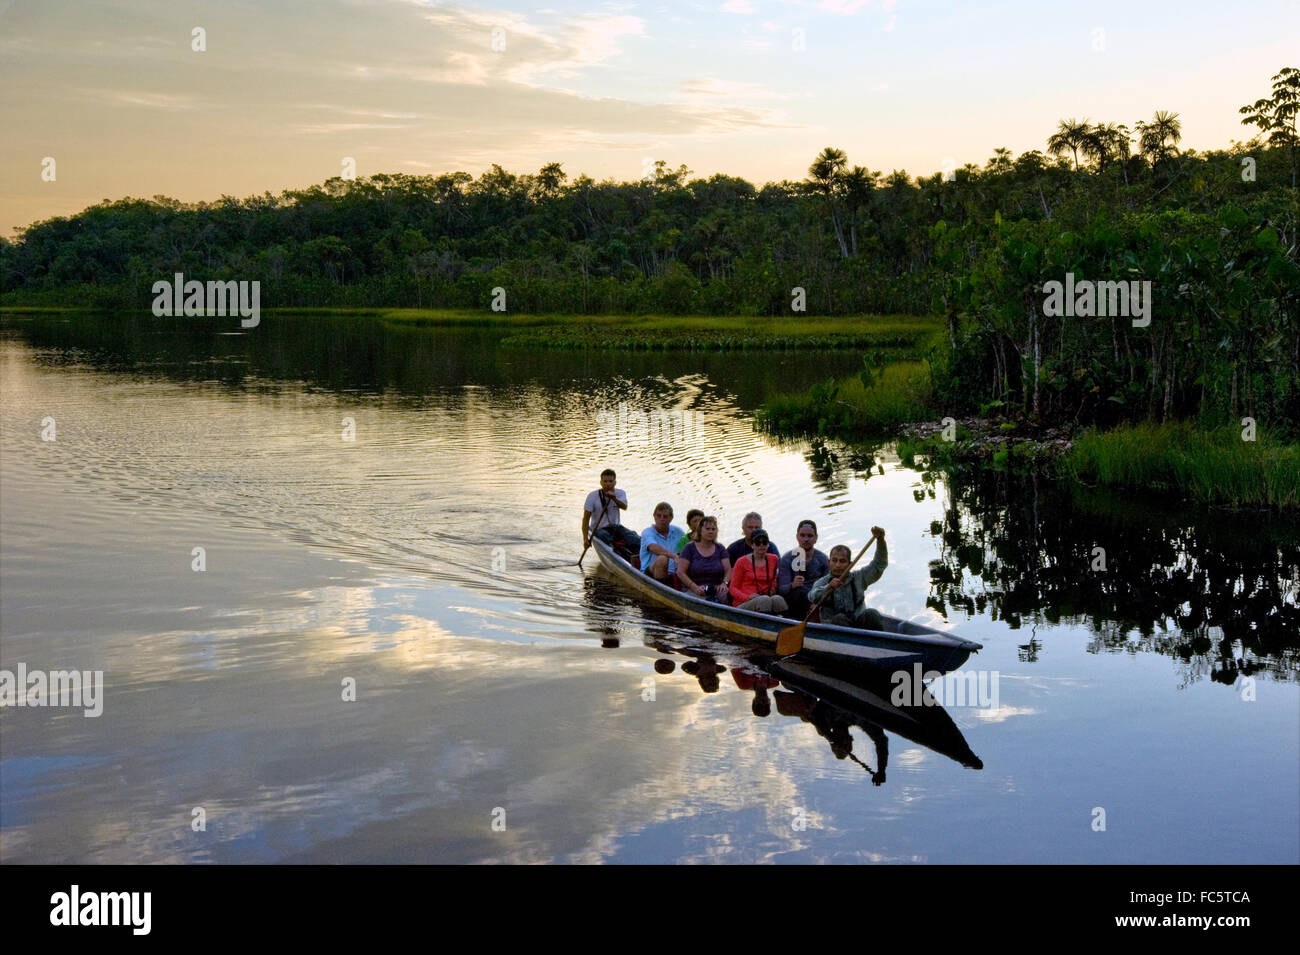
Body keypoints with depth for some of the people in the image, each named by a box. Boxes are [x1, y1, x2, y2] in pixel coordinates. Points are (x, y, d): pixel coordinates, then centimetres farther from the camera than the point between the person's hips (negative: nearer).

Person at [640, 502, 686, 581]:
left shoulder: (677, 531, 14)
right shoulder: (647, 532, -3)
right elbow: (654, 548, -24)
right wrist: (674, 556, -39)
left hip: (671, 574, 4)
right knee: (662, 559, -34)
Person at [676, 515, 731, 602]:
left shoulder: (719, 548, 16)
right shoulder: (690, 548, 6)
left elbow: (728, 570, 9)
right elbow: (680, 572, -2)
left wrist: (724, 583, -13)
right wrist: (696, 587, -15)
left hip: (716, 589, 2)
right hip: (692, 590, -2)